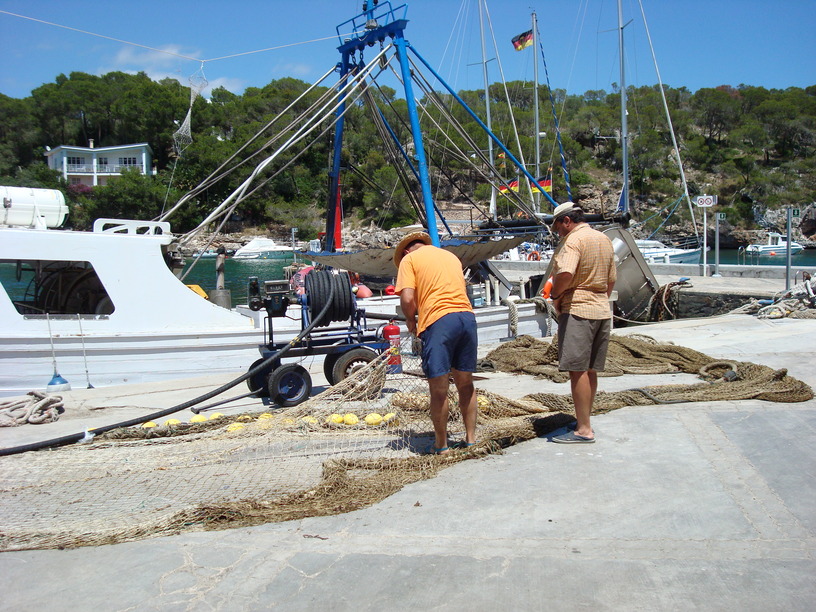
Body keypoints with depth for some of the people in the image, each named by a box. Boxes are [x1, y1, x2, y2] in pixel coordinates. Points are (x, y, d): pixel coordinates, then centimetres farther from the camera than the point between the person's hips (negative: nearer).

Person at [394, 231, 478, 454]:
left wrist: (411, 320, 13)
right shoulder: (451, 256, 26)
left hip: (438, 321, -6)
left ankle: (441, 446, 12)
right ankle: (470, 438, 22)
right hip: (467, 316, 6)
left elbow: (407, 298, -5)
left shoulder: (409, 259, 8)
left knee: (439, 388, 3)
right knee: (465, 384, 16)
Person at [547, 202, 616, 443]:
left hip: (577, 311, -9)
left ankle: (584, 430, -4)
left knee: (578, 370, -6)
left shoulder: (574, 240, -12)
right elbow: (612, 279, 21)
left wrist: (555, 296, -12)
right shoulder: (604, 240, 16)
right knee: (590, 371, 14)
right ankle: (584, 421, 24)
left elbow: (565, 273, -28)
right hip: (602, 312, 9)